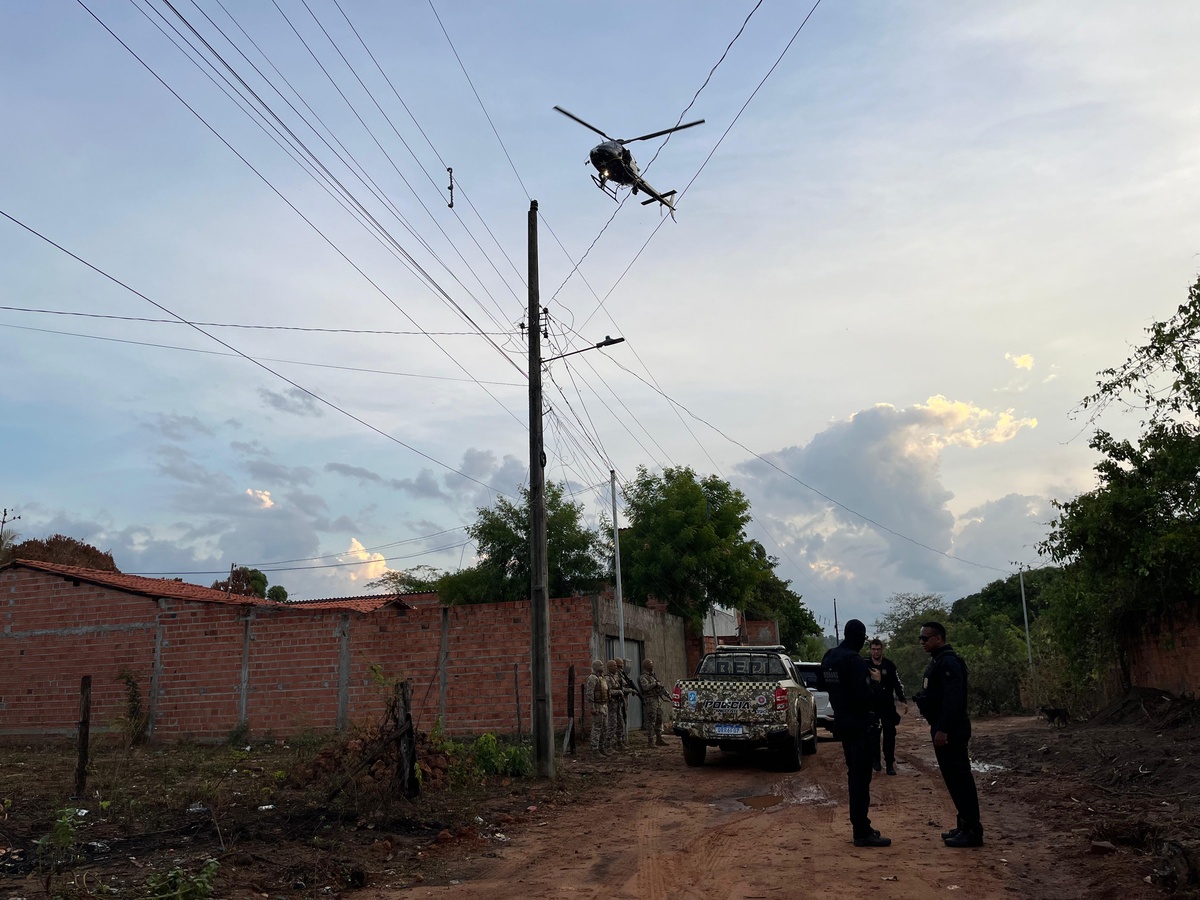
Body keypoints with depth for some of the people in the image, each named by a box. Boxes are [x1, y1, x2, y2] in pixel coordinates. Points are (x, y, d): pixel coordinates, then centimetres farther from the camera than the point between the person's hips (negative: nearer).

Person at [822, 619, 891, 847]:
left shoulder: (829, 658, 8)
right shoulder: (855, 661, -20)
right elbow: (866, 695, -25)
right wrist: (876, 681, -6)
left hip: (842, 722, 9)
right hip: (858, 723, -9)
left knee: (854, 773, 17)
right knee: (861, 776, -5)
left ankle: (860, 824, 26)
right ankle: (862, 832, -2)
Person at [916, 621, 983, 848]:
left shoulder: (949, 662, -16)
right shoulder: (938, 661, 17)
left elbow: (952, 699, -24)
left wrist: (943, 729, -26)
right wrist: (937, 727, 18)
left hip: (950, 731, -10)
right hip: (943, 728, 10)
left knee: (960, 778, -7)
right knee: (954, 778, 14)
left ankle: (972, 831, -3)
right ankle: (965, 825, 21)